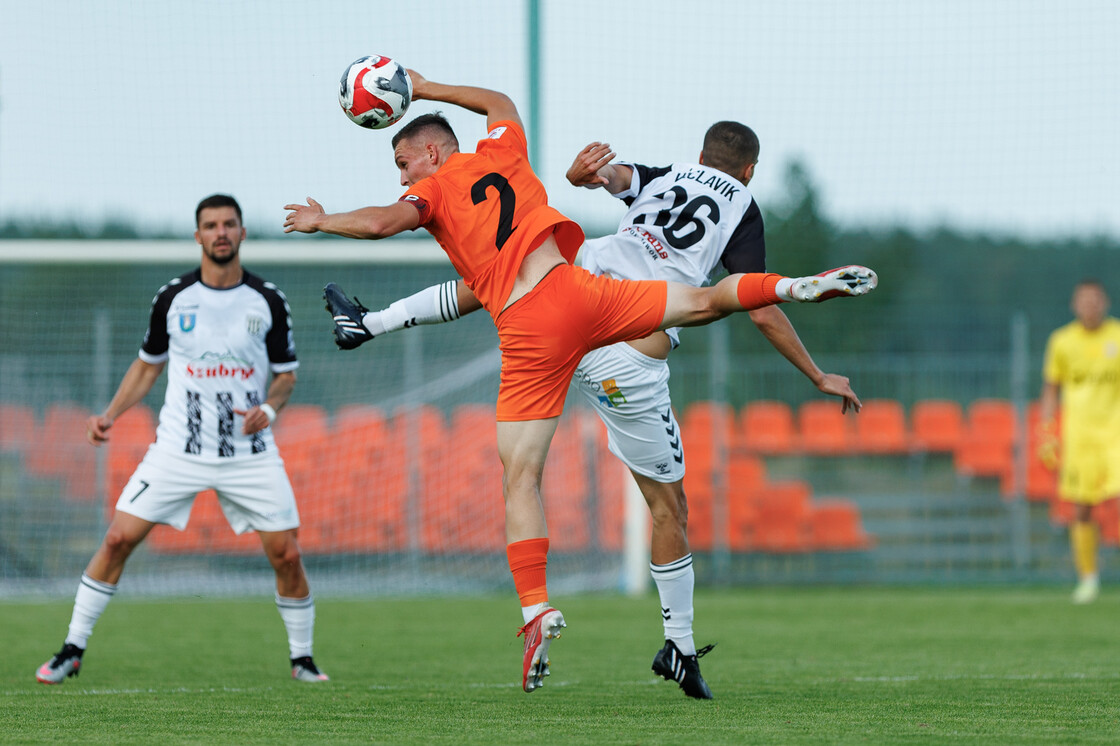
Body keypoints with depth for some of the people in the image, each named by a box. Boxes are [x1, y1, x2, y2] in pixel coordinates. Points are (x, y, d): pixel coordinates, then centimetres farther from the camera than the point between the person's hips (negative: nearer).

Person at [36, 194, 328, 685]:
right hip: (179, 449, 0)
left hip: (250, 453, 0)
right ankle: (72, 650, 3)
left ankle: (302, 658, 14)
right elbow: (148, 364, 14)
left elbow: (287, 374, 7)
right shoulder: (172, 298, 1)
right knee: (118, 539, -8)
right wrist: (110, 414, 3)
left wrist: (269, 408, -13)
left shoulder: (268, 301, -1)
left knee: (286, 554, -7)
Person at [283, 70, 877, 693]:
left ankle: (536, 609, -11)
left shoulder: (434, 189, 5)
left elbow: (384, 222, -15)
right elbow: (500, 101, 41)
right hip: (579, 291, 4)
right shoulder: (500, 153, 18)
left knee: (520, 478, -1)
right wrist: (425, 89, 48)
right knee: (703, 302, 17)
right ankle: (796, 286, -4)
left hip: (530, 335, -3)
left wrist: (323, 220, 3)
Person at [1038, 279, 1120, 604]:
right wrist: (1046, 433, 4)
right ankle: (1088, 576, 15)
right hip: (1079, 433, 1)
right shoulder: (1062, 342, 5)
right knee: (1082, 510, 0)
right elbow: (1051, 390, 13)